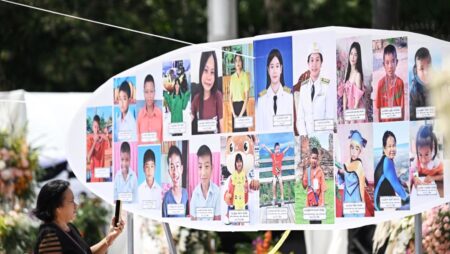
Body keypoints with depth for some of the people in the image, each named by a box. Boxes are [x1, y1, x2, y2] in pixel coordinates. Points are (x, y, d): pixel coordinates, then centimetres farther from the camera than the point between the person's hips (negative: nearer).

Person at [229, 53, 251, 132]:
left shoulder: (245, 75, -3)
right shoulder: (232, 77, 9)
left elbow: (246, 96, -7)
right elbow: (230, 96, 8)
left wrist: (241, 114, -12)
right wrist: (233, 114, -3)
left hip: (242, 105, -4)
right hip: (234, 106, 4)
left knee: (243, 129, -7)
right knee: (235, 129, 4)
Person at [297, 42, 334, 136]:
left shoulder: (327, 86, -1)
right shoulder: (303, 87, 10)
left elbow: (330, 116, -2)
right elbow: (300, 117, 9)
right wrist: (304, 135, -5)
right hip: (307, 135, 3)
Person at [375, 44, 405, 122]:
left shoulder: (400, 82, -6)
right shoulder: (381, 83, -5)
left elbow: (402, 106, -2)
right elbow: (379, 106, 0)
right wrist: (380, 122, 0)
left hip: (397, 120, 0)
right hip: (384, 120, 0)